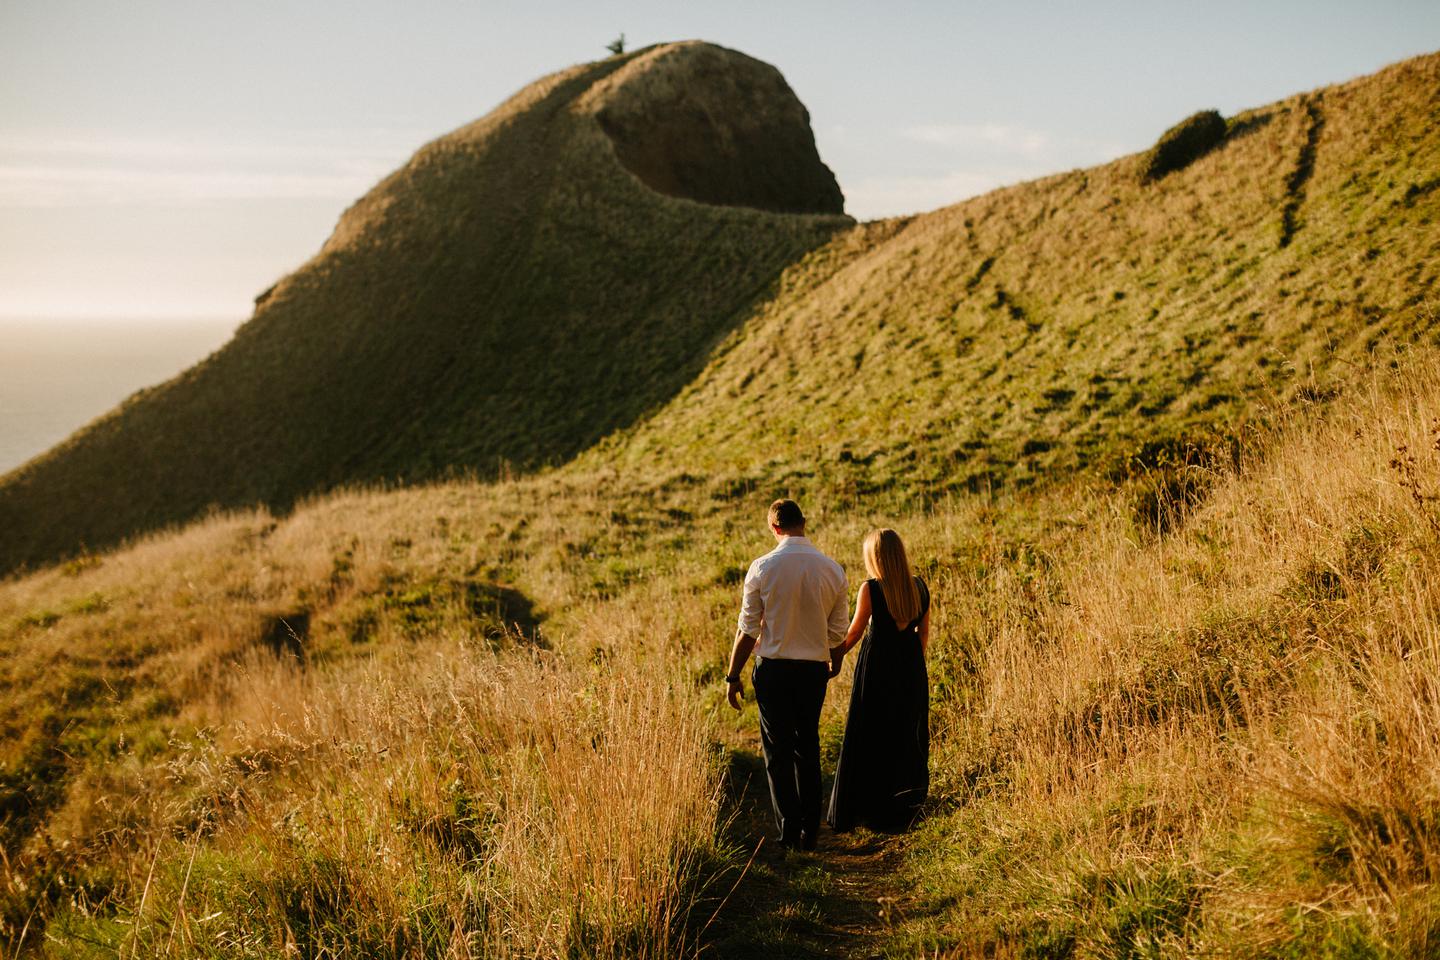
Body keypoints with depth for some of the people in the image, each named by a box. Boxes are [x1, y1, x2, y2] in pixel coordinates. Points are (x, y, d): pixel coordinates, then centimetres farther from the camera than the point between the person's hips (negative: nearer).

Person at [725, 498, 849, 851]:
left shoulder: (763, 567, -10)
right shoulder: (832, 570, -1)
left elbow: (748, 629, -8)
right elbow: (837, 633, 5)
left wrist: (733, 676, 1)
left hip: (773, 667, -3)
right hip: (815, 669, 3)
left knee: (778, 751, 6)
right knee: (808, 748, 15)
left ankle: (789, 829, 4)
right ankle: (810, 831, 19)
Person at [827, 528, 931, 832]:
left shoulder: (870, 589, -14)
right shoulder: (919, 587, 1)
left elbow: (854, 632, -6)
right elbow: (924, 632, 9)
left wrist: (835, 658, 10)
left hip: (877, 666, -5)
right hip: (911, 669, 5)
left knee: (869, 740, 5)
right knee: (907, 738, 15)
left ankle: (856, 813, 12)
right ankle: (902, 812, 23)